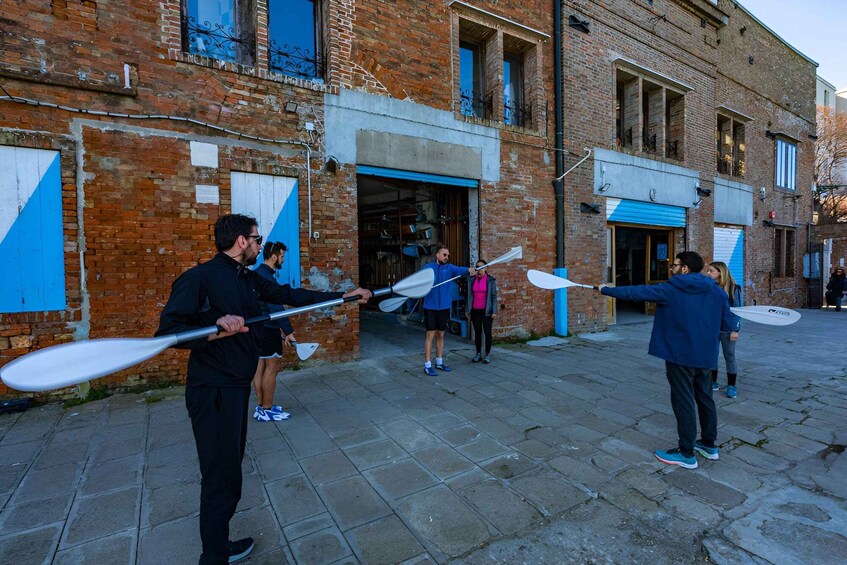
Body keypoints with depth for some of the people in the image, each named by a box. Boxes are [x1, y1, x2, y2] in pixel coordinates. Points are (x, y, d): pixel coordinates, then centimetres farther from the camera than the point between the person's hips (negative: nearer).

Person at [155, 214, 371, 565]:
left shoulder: (249, 279, 8)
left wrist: (344, 295, 9)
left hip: (237, 387, 9)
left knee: (228, 468, 21)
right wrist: (216, 329, -34)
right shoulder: (199, 278, -16)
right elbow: (167, 331, -19)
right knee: (221, 478, 2)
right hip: (213, 393, -9)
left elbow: (291, 295, 9)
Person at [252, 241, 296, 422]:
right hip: (267, 328, -10)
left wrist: (280, 329, 20)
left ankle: (261, 407, 22)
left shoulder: (257, 273, 13)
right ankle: (266, 411, 8)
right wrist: (288, 331, -24)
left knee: (260, 366, 13)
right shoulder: (266, 276, -18)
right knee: (272, 367, -1)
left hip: (258, 327, 10)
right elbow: (275, 307, -24)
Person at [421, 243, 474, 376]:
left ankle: (439, 362, 27)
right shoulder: (427, 268, -2)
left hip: (444, 307, 3)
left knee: (440, 335, 13)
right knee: (431, 335, -2)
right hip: (430, 307, -3)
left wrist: (468, 270, -39)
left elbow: (459, 270, -18)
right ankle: (427, 365, 6)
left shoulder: (449, 268, 2)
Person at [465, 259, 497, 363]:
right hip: (475, 311, 3)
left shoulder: (491, 280, -4)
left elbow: (494, 296, -3)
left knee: (487, 332, 3)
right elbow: (469, 295, 8)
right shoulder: (472, 280, 5)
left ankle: (487, 355, 15)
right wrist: (467, 310, 7)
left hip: (486, 311, -3)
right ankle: (478, 354, 19)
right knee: (477, 332, 8)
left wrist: (494, 311, -8)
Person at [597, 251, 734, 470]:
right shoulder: (716, 290, 3)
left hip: (680, 355, -6)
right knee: (704, 398, 20)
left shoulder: (670, 289, -12)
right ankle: (709, 445, 35)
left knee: (684, 402, 2)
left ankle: (687, 454, 12)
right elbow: (726, 324, 3)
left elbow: (635, 292, -9)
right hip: (706, 356, 6)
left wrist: (606, 290, 2)